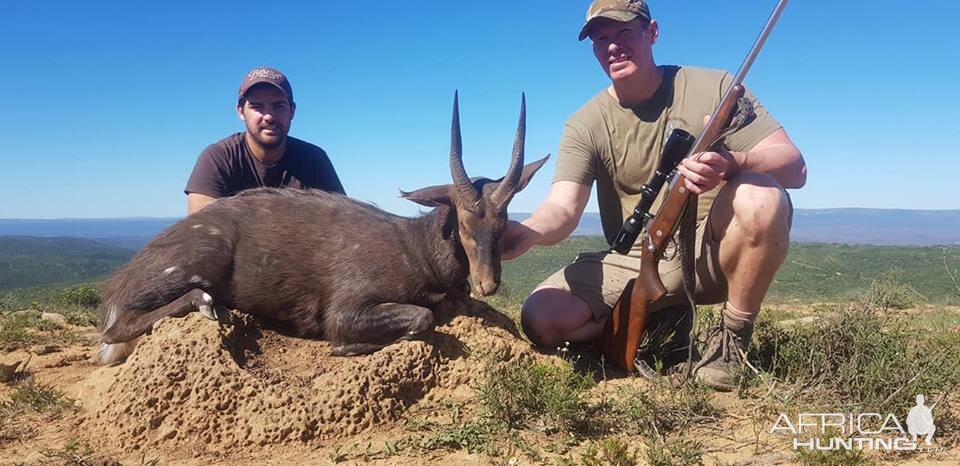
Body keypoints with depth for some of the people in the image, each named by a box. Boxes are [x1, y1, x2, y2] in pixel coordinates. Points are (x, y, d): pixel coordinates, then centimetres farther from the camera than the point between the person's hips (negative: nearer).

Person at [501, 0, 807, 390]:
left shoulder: (713, 88, -5)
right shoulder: (585, 125, -1)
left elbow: (795, 167, -12)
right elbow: (563, 208, -15)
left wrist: (733, 162, -36)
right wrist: (530, 231, -41)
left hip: (711, 250, -1)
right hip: (637, 263, 2)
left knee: (760, 197, -34)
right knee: (541, 319, -19)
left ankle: (732, 337, -11)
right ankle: (658, 322, 6)